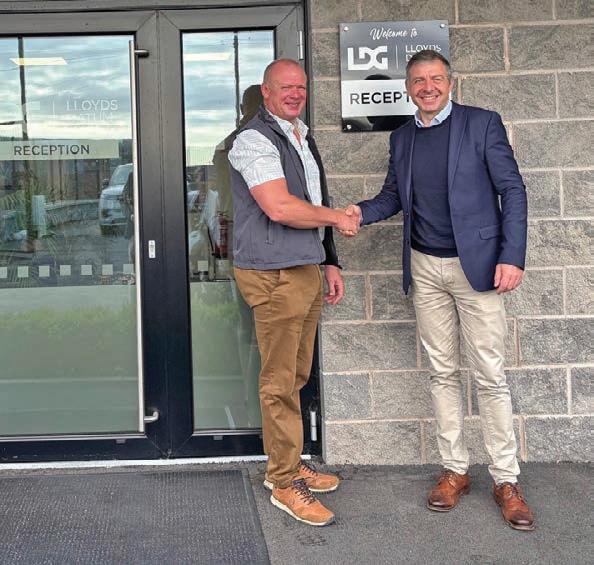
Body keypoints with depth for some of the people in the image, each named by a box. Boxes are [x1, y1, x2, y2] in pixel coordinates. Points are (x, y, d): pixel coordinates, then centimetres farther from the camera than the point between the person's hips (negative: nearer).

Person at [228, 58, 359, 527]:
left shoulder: (303, 138, 18)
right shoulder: (255, 140, -11)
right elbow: (279, 207, -23)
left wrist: (330, 263, 19)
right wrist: (337, 217, -10)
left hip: (307, 269, 9)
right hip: (274, 275, -9)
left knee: (296, 377, 15)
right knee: (280, 382, -3)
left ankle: (288, 465, 27)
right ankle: (285, 483, 6)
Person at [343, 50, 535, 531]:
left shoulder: (482, 124, -3)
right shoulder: (402, 138, 11)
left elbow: (512, 190, -5)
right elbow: (394, 196, 16)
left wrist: (513, 256, -14)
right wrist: (363, 212, -6)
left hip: (476, 264, -4)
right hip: (425, 269, 4)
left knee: (490, 375, -2)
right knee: (442, 372, 9)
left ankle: (506, 479, 8)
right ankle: (455, 469, 20)